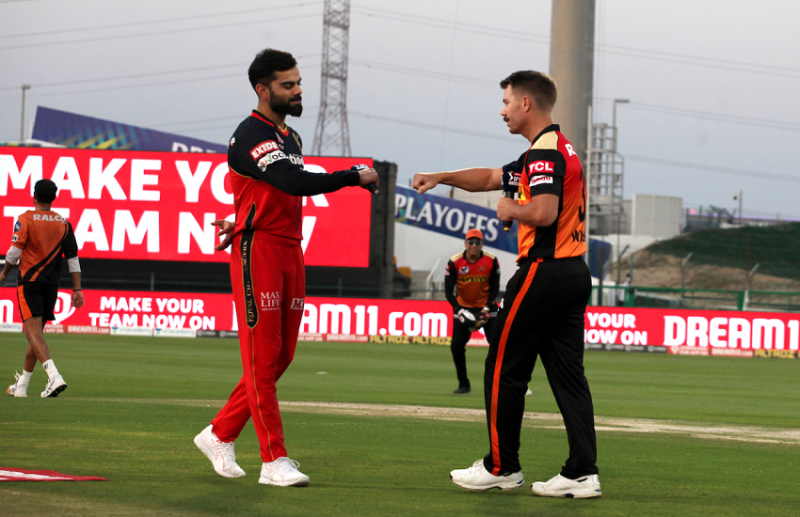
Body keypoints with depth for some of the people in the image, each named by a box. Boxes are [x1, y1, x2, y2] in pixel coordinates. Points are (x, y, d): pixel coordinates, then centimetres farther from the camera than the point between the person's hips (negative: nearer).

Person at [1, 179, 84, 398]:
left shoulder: (25, 220, -6)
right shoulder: (64, 223, 7)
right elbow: (73, 257, 4)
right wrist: (77, 289, 5)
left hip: (29, 282, -5)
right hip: (52, 285, 5)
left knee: (33, 333, -11)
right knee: (36, 333, 15)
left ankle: (54, 377, -32)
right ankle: (21, 385, 24)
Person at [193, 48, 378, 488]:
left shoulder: (291, 138, 19)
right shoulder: (251, 135, -12)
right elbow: (295, 183, -25)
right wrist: (355, 177, -19)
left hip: (291, 250, 9)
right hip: (258, 252, -9)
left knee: (281, 356, 9)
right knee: (262, 356, -7)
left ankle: (220, 435, 20)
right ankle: (274, 460, -7)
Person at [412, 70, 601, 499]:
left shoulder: (545, 152, -12)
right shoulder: (558, 149, 21)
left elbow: (543, 211, -27)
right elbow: (491, 177, 30)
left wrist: (511, 209, -8)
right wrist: (441, 177, 23)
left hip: (544, 271, -9)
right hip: (574, 271, 9)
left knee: (504, 369, 1)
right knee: (567, 372, 6)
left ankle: (502, 467, 7)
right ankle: (582, 472, 0)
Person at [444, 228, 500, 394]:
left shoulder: (491, 261, -11)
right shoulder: (454, 262, -12)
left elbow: (495, 287, -3)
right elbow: (449, 291, -9)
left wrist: (487, 308, -15)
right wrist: (459, 310, -21)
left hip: (486, 306, -1)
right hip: (463, 307, 1)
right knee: (456, 345, -9)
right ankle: (463, 384, 6)